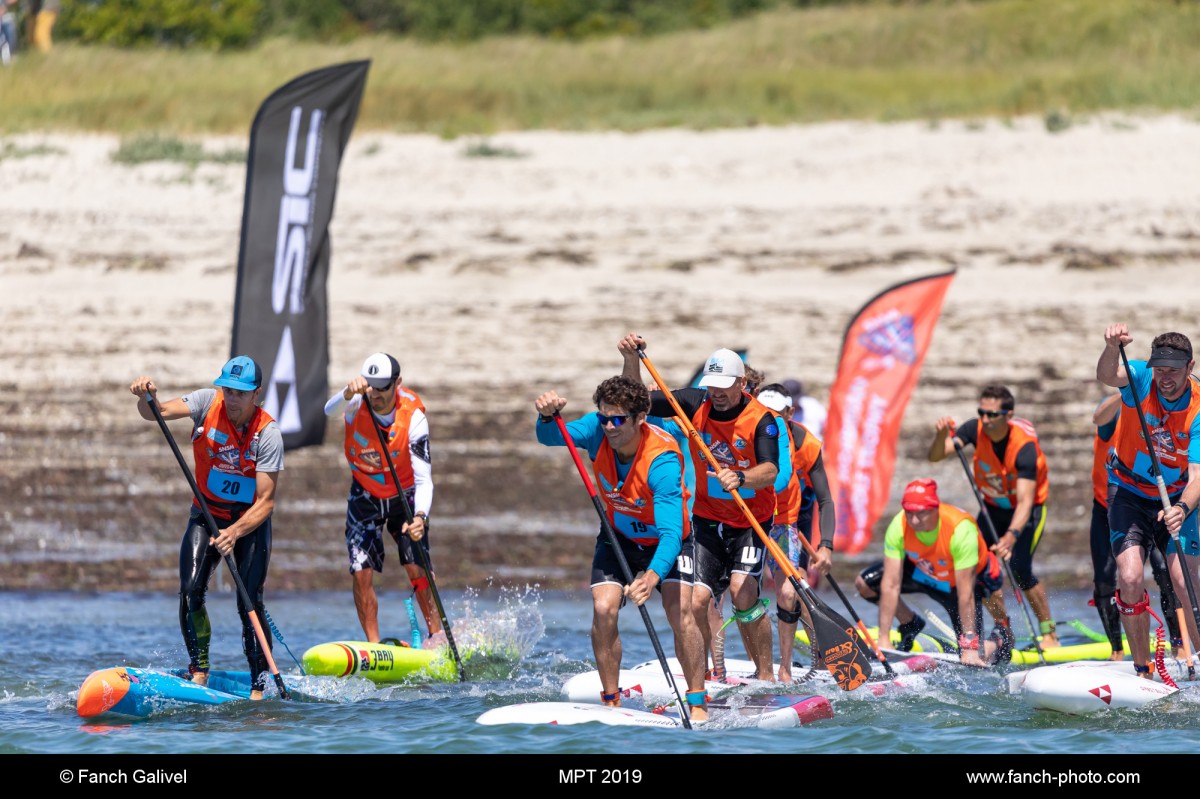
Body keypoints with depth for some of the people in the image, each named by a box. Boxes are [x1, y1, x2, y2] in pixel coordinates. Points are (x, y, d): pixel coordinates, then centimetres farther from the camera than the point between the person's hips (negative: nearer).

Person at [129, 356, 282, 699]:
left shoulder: (268, 433, -20)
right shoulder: (207, 404, -13)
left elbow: (266, 501, -22)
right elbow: (158, 412, -26)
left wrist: (235, 533, -37)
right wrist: (147, 397, -49)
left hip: (250, 522, -2)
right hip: (206, 515, 2)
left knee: (250, 603, -12)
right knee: (191, 591, -16)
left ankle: (259, 688, -4)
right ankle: (199, 671, -3)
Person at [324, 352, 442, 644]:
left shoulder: (414, 416, -26)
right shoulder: (357, 403, -22)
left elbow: (423, 479, -30)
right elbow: (331, 410, -47)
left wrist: (420, 517, -47)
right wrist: (349, 393, -68)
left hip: (404, 496, -1)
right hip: (364, 497, 1)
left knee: (417, 569, -11)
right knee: (361, 574, -8)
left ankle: (437, 634, 6)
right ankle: (373, 646, 1)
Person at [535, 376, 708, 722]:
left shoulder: (662, 460, -36)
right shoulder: (599, 431, -21)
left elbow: (670, 532, -44)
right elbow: (550, 437, -31)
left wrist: (653, 576, -61)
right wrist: (547, 416, -55)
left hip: (666, 540, -4)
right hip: (618, 537, 4)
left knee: (679, 610, -23)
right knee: (603, 609, -17)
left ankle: (697, 703, -15)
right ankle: (611, 701, -7)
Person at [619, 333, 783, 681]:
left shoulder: (761, 420, -16)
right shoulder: (696, 404, -4)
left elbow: (770, 470, -30)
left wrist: (740, 478, -51)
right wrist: (631, 360, -19)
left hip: (751, 521, -3)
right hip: (707, 518, 3)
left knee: (741, 588, -23)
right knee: (697, 601, -10)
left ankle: (765, 673, -11)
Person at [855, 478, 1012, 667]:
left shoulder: (961, 529, -39)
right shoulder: (898, 526, -29)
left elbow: (965, 593, -36)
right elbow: (890, 585, -28)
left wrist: (970, 646, -34)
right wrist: (883, 640, -29)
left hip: (966, 578, -4)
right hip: (922, 571, 4)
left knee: (972, 658, -14)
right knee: (864, 583, -13)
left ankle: (1000, 637, 23)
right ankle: (910, 622, 15)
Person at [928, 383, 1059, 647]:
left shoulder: (1024, 446, -33)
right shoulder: (976, 430, -19)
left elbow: (1025, 501, -41)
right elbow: (935, 456, -24)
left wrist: (1011, 536, -55)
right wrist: (943, 435, -46)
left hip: (1029, 509, -5)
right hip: (993, 506, 5)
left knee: (1019, 569, -21)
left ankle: (1049, 632, -4)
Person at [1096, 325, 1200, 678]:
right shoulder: (1142, 380, -18)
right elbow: (1106, 376, -41)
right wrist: (1112, 347, -63)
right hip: (1129, 491, 0)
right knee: (1131, 578, -16)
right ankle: (1143, 671, -3)